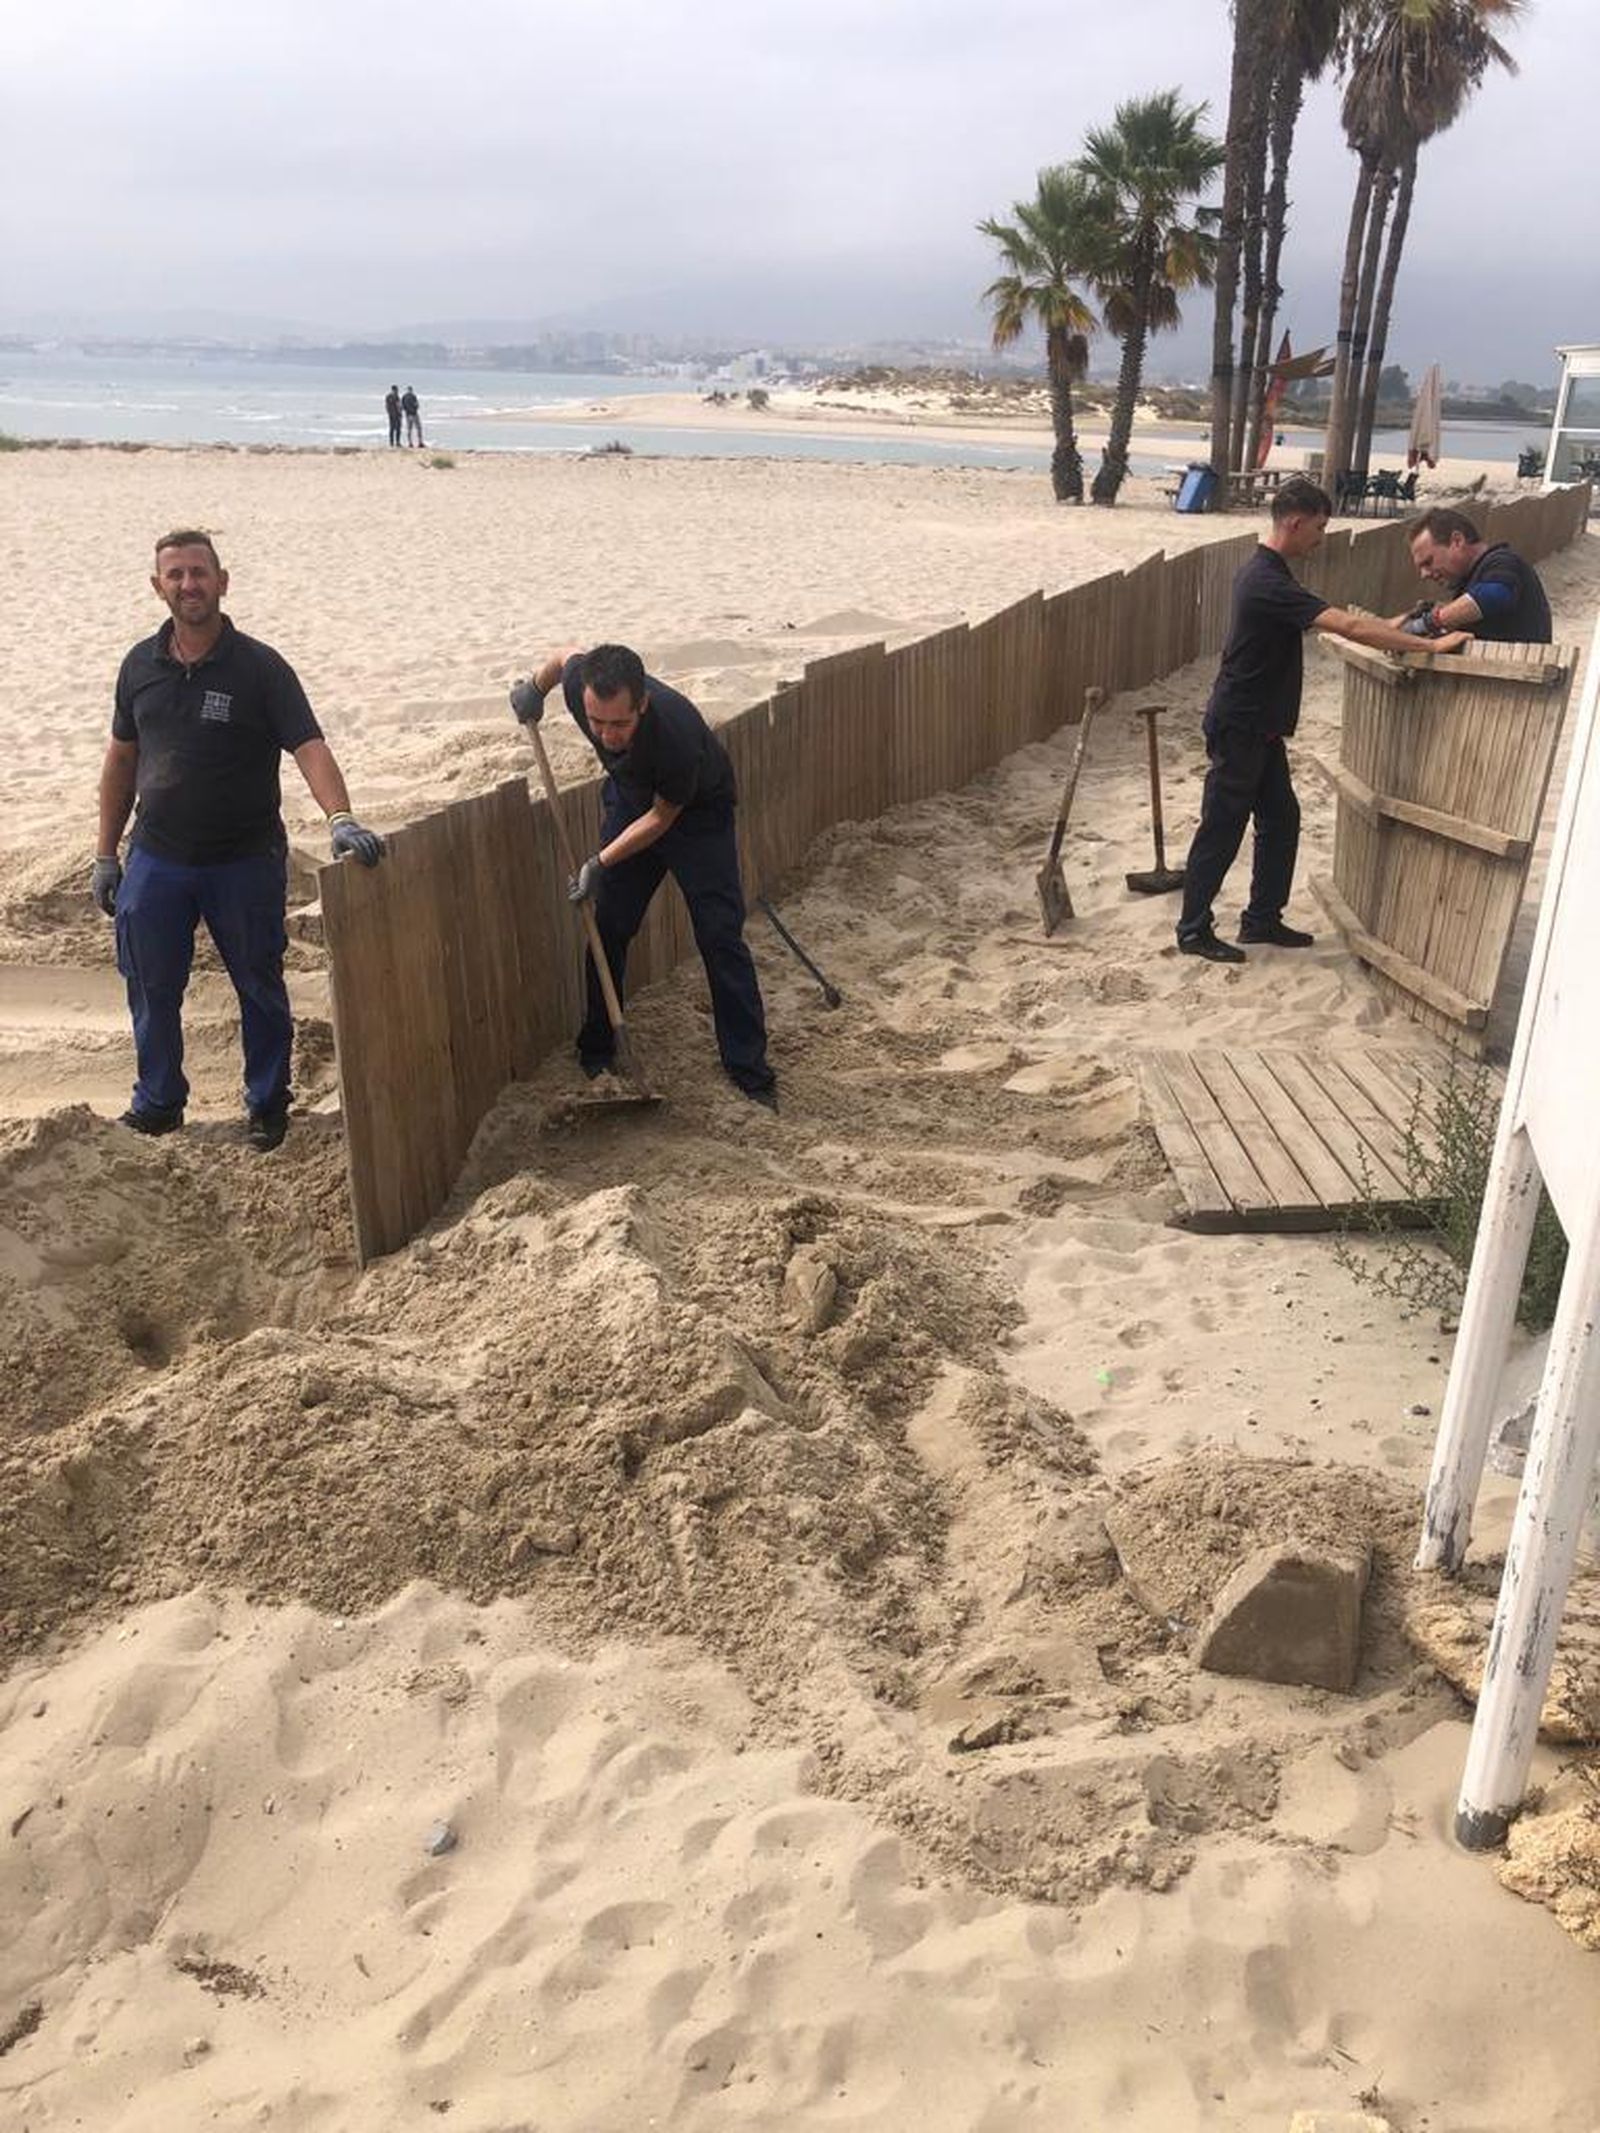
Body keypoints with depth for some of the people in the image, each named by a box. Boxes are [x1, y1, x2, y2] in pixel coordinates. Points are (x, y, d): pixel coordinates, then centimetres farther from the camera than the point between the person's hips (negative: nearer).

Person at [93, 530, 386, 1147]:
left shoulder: (260, 667, -9)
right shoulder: (141, 665, 5)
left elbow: (309, 748, -19)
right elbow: (121, 759, 12)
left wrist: (341, 819, -37)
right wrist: (105, 854, 11)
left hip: (245, 859, -3)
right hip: (156, 858, 4)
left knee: (259, 987, 9)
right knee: (151, 988, 11)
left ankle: (267, 1106, 25)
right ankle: (157, 1103, 29)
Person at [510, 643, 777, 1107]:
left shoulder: (677, 733, -41)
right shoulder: (578, 683, -28)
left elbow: (663, 817, -23)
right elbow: (568, 653, -1)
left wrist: (601, 863, -22)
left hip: (696, 811, -4)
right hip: (628, 799, 4)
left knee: (719, 936, -10)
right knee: (609, 926, 4)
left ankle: (748, 1069, -3)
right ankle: (595, 1052, 20)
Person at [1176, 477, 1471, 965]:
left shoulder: (1266, 573, 10)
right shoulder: (1270, 583, -23)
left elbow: (1331, 619, 22)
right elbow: (1348, 626, -29)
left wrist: (1386, 631, 11)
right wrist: (1431, 646, -26)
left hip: (1260, 726, 10)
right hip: (1238, 727, -10)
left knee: (1281, 819, 14)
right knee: (1222, 829, -1)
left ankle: (1262, 919, 23)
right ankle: (1193, 929, 9)